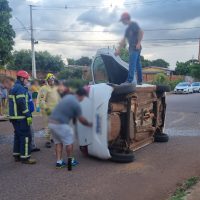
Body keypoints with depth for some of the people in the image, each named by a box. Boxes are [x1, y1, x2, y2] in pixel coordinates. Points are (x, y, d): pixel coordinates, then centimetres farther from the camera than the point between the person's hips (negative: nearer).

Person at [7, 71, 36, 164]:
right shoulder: (20, 88, -14)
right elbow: (21, 103, -24)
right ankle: (25, 157, -2)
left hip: (14, 116, 10)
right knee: (26, 136, -5)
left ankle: (17, 155, 23)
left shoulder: (13, 88, 17)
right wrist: (28, 115, -21)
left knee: (18, 135, 16)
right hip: (21, 117, -10)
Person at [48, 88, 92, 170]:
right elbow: (81, 119, -1)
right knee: (69, 142, 10)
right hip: (60, 124, -8)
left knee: (58, 142, 20)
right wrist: (89, 124, 18)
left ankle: (59, 162, 22)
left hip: (51, 122, 8)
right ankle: (70, 161, 22)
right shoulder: (76, 104, -12)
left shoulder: (68, 96, 9)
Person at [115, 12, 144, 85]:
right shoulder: (128, 29, 23)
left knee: (132, 64, -14)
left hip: (135, 47, -9)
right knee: (137, 64, 8)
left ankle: (129, 81, -17)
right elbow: (124, 40, 24)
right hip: (132, 48, 9)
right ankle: (140, 81, 12)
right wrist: (118, 49, 23)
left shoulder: (134, 24, -3)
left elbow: (141, 32, -14)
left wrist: (139, 43, -19)